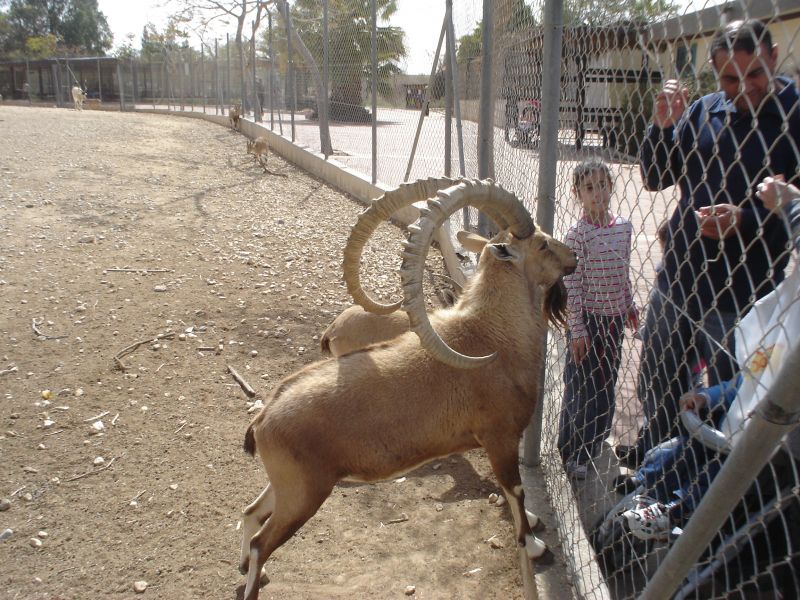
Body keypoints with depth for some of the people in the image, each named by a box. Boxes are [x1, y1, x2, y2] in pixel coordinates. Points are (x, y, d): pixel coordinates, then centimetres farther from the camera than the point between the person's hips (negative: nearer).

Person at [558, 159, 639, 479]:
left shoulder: (624, 226, 3)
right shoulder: (578, 234, -16)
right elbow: (571, 284, -16)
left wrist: (629, 305, 20)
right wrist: (577, 329, -17)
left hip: (614, 316, 6)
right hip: (588, 318, -6)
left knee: (606, 382, 17)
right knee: (582, 385, 4)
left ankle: (595, 440, 37)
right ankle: (573, 453, 19)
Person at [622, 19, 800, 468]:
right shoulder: (704, 111, 3)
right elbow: (655, 179, 8)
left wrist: (746, 218, -27)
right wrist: (662, 126, -8)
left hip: (742, 297, -5)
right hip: (676, 279, 5)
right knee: (659, 389, 22)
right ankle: (651, 458, 47)